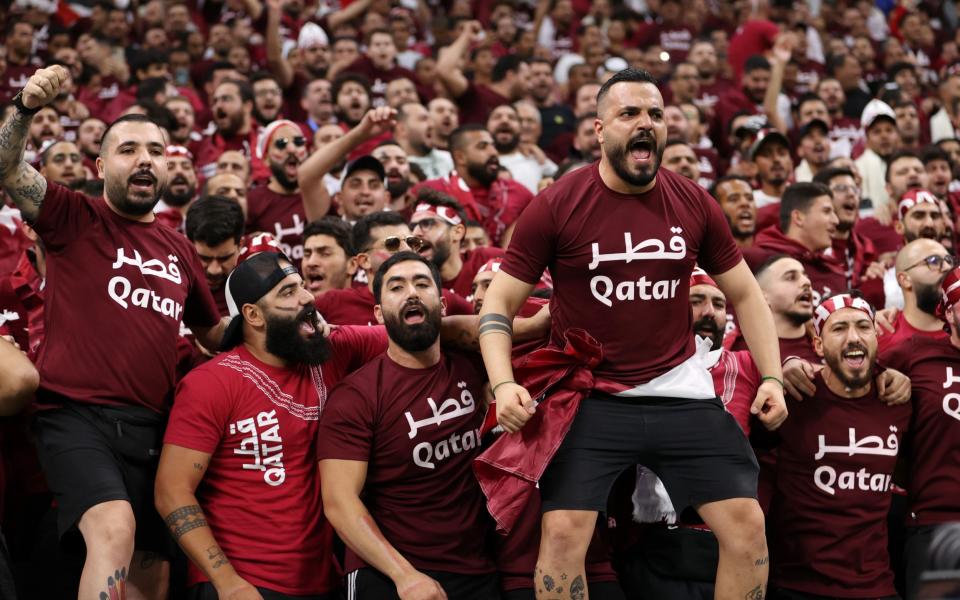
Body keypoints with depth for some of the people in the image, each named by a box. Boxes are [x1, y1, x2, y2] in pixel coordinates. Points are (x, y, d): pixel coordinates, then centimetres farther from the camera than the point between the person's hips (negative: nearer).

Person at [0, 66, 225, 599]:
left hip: (150, 428, 6)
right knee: (115, 528, -31)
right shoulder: (75, 218, 3)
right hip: (76, 415, -6)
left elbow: (213, 334, 30)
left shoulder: (179, 250, 17)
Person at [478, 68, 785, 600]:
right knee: (563, 532, -15)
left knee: (746, 523, -2)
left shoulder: (694, 204, 2)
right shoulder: (555, 207, -8)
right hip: (589, 394, -3)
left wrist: (772, 377, 2)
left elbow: (744, 294, 13)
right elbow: (499, 302, -4)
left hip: (680, 388, 3)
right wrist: (503, 385, -19)